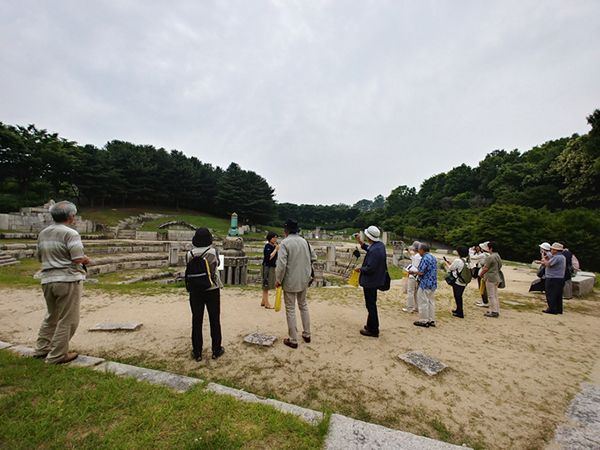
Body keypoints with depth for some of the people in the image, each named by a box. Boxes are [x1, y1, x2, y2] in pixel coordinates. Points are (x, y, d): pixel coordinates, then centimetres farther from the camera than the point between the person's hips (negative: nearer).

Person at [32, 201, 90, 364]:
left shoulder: (43, 233, 10)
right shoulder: (70, 233, -14)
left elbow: (40, 257, 17)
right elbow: (78, 258, -20)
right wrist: (86, 259, 0)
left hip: (47, 280, 8)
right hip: (68, 279, -8)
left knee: (51, 316, 23)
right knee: (67, 319, 3)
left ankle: (42, 349, 32)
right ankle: (57, 355, 10)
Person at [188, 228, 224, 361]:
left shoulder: (190, 254, -8)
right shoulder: (213, 252, -12)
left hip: (195, 291, 1)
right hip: (212, 290, -1)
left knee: (196, 321, 12)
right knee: (214, 320, 11)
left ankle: (197, 353, 21)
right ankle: (216, 350, 23)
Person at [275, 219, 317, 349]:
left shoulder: (285, 243, -15)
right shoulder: (305, 241, 2)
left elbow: (281, 264, -20)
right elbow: (314, 257, 10)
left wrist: (278, 280, -9)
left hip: (290, 281, -6)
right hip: (304, 280, 6)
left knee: (290, 310, 5)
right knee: (303, 306, 20)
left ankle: (293, 340, 14)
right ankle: (307, 334, 31)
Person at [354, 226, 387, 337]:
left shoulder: (375, 250, -29)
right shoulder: (380, 244, 1)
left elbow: (370, 268, -28)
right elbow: (369, 249, 20)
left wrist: (360, 269, -11)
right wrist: (360, 243, 14)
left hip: (370, 281, -10)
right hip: (375, 280, 10)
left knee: (371, 305, 3)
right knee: (372, 304, 23)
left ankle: (372, 330, 17)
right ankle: (373, 326, 37)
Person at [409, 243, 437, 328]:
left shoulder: (425, 259, -19)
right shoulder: (433, 258, 11)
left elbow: (421, 272, -22)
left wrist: (412, 271, -6)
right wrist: (418, 269, 19)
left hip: (425, 284, -9)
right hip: (433, 284, 9)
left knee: (423, 303, 1)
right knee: (431, 302, 15)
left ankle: (424, 321, 9)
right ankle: (431, 320, 22)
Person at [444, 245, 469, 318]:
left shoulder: (457, 260, -21)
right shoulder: (467, 260, 3)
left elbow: (450, 268, -7)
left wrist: (446, 263, 10)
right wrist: (450, 263, 18)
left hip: (457, 282, -8)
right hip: (464, 283, 8)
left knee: (457, 297, 5)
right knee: (459, 296, 21)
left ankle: (460, 313, 15)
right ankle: (459, 310, 35)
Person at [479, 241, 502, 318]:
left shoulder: (490, 257, -19)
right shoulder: (498, 256, 9)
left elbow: (485, 268, -15)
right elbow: (499, 266, 15)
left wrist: (480, 274, 5)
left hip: (491, 278, -9)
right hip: (497, 277, 9)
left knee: (491, 296, -2)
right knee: (495, 295, 15)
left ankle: (494, 312, 2)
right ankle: (497, 311, 22)